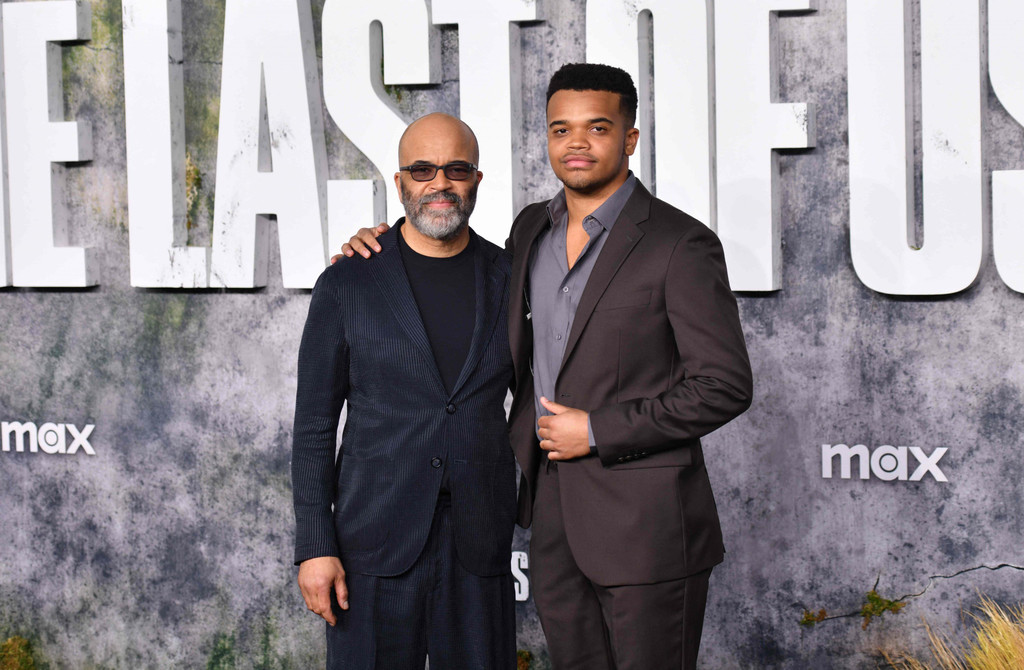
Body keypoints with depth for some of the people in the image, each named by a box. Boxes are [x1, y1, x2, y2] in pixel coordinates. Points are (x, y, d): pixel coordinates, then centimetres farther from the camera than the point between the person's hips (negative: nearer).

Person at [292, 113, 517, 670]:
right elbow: (313, 428, 1)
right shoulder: (346, 285, -1)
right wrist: (314, 547, -5)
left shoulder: (511, 279, 5)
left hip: (479, 548, 2)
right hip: (376, 549, -2)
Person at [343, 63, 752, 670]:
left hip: (644, 524, -6)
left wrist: (598, 432, -14)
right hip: (554, 514, 6)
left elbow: (725, 386, -13)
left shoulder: (680, 244, -12)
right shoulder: (533, 228, 9)